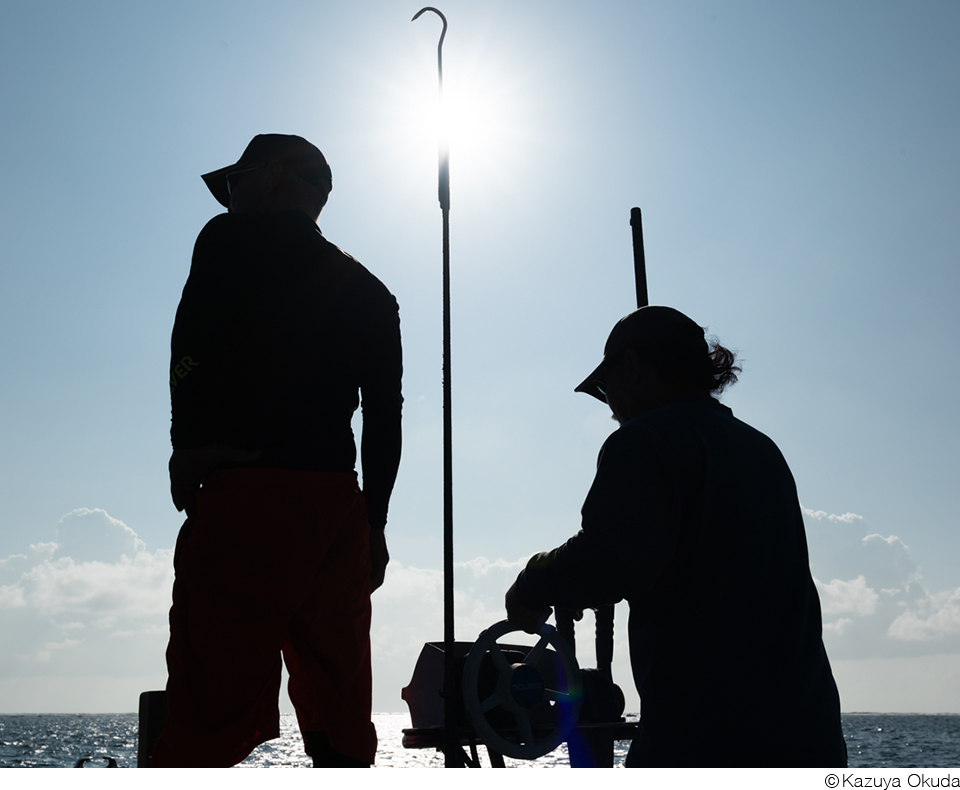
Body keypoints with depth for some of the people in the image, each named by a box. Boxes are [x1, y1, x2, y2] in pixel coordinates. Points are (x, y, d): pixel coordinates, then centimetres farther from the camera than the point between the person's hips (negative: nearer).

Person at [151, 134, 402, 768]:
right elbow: (385, 418, 15)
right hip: (339, 505, 6)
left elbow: (192, 352, -5)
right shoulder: (371, 292, 20)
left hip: (246, 494, -5)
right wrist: (375, 524, 17)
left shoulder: (232, 240, 7)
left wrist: (188, 448, 5)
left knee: (210, 713, -9)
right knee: (341, 716, 7)